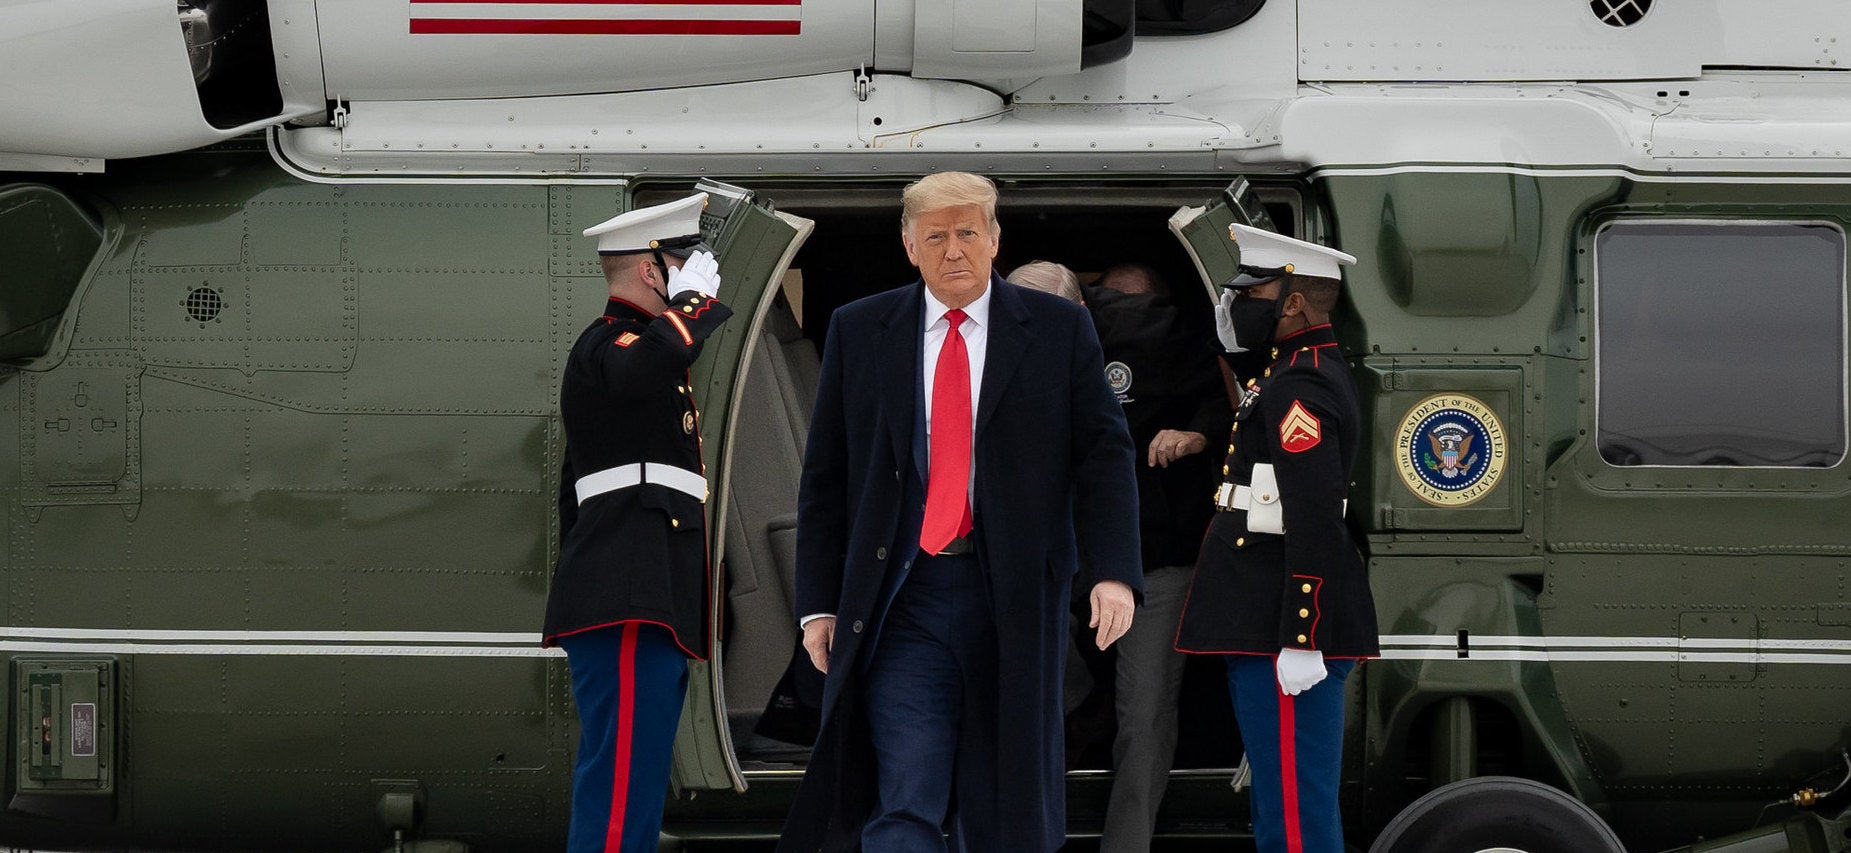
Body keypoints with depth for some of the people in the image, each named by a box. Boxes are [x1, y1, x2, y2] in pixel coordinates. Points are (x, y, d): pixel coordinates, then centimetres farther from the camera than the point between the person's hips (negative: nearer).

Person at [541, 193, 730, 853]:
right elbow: (661, 355, -33)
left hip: (655, 604, 11)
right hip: (630, 604, -11)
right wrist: (696, 298, -14)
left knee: (635, 783, 8)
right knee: (624, 780, -16)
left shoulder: (622, 346, 26)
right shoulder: (607, 345, -6)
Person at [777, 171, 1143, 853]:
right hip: (903, 599, 0)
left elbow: (1105, 455, 2)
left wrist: (1115, 572, -12)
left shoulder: (1059, 330, 6)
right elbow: (824, 477, 9)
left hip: (1014, 594, 0)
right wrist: (820, 603, 3)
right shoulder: (858, 332, 8)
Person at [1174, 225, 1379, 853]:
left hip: (1285, 639, -11)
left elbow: (1315, 523, -24)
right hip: (1268, 634, 11)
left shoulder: (1298, 389, -16)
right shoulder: (1310, 371, 16)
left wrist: (1301, 642, -26)